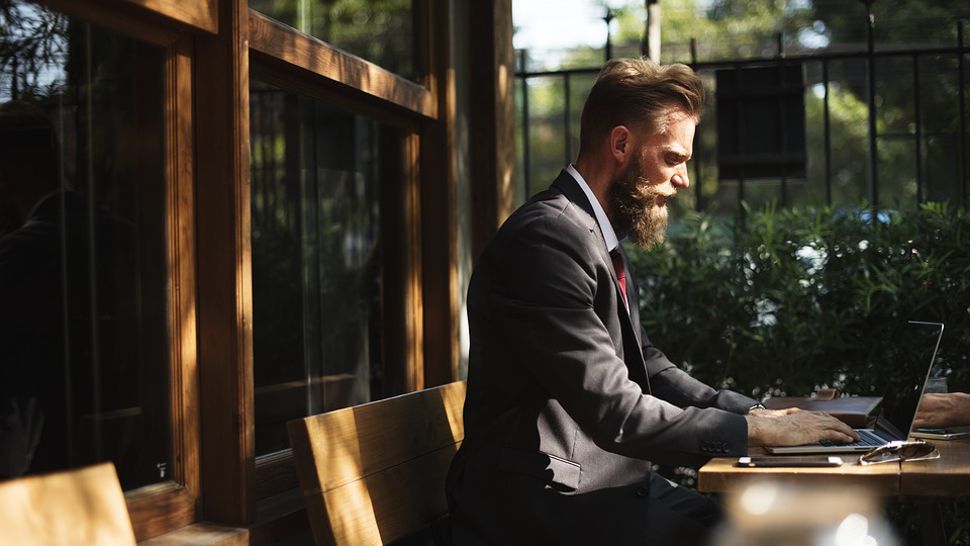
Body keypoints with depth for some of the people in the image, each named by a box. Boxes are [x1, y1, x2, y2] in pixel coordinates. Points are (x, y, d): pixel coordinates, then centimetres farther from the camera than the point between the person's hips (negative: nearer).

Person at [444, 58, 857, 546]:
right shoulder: (548, 236, -19)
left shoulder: (599, 238, 13)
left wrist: (754, 411, 6)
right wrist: (754, 430, -13)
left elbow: (647, 366, 18)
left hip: (602, 486, 9)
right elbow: (615, 413, -22)